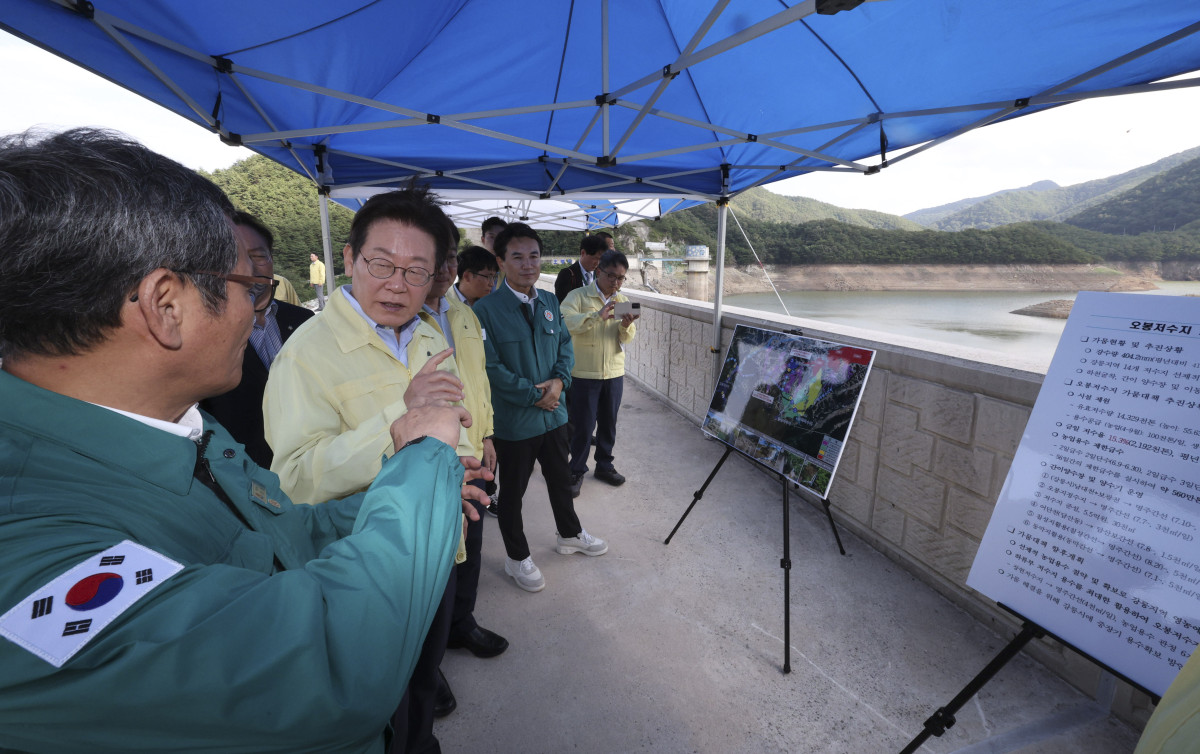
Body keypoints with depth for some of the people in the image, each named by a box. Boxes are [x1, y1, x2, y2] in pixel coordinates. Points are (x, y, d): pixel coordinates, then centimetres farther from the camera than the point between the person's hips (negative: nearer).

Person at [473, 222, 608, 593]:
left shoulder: (549, 301, 4)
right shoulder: (486, 308, -17)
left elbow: (565, 345, 10)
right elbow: (490, 367, -19)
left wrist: (560, 379, -9)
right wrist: (534, 395, -17)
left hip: (553, 412, 6)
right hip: (513, 420, -6)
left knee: (561, 479, 24)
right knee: (512, 491, 13)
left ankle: (570, 535, 47)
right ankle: (517, 558, 34)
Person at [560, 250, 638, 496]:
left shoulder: (623, 300, 9)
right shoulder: (578, 296, -6)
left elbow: (626, 340, 4)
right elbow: (566, 322, -24)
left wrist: (626, 326, -19)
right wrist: (598, 315, -35)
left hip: (614, 373, 5)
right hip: (584, 374, -4)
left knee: (608, 423, 14)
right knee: (583, 425, 3)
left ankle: (604, 465, 31)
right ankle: (577, 471, 19)